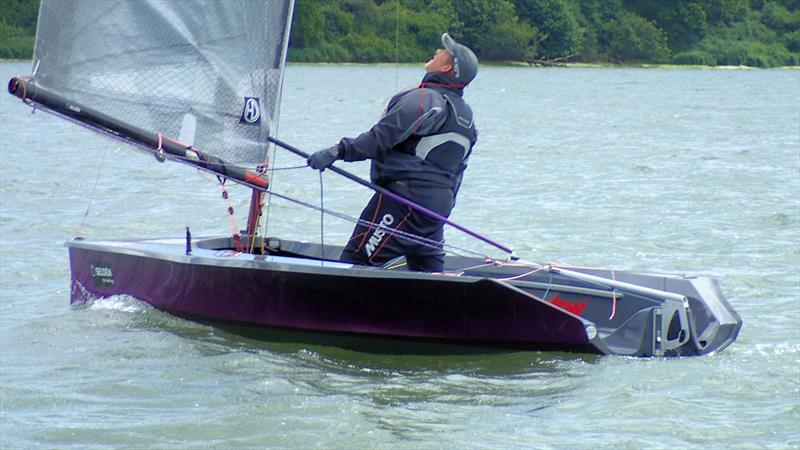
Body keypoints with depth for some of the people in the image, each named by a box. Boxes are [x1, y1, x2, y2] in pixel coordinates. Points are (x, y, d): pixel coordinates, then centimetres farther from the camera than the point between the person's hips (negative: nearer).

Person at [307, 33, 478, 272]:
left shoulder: (424, 99, -10)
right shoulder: (466, 116, 17)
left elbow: (382, 136, -20)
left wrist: (337, 151, -22)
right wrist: (444, 208, 27)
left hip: (405, 195, -9)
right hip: (439, 204, 9)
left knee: (355, 260, -10)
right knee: (429, 269, 12)